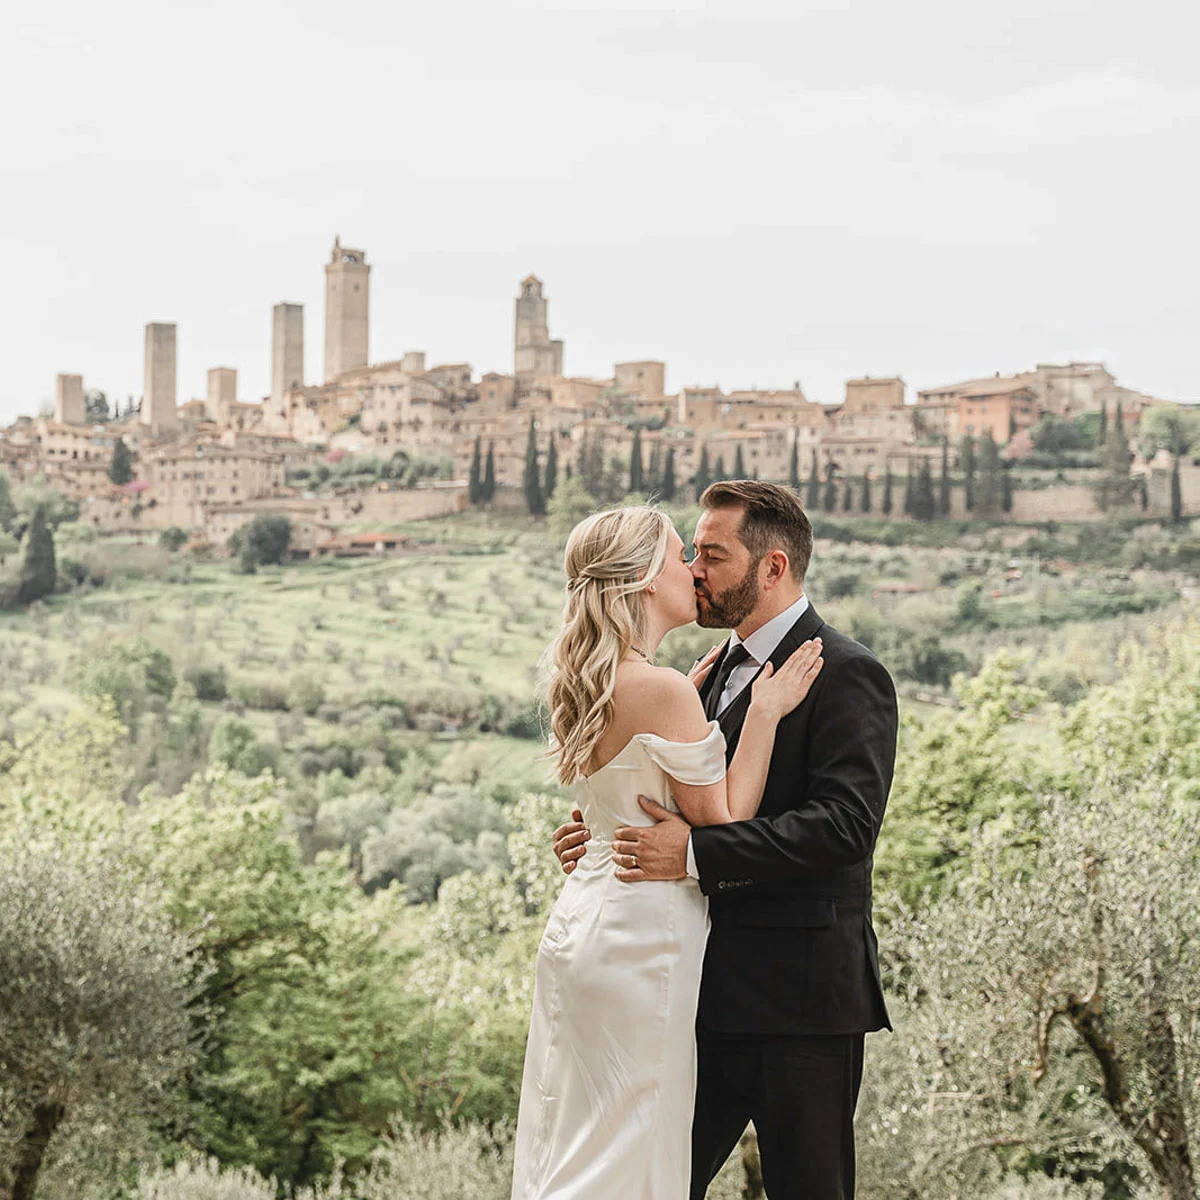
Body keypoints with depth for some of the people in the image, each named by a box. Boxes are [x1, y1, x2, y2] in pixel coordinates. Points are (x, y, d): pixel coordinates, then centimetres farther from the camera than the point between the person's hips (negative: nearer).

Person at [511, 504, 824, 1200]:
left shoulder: (584, 683, 9)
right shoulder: (662, 690, -18)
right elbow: (723, 824, -12)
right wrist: (764, 712, -8)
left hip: (580, 926, 9)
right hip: (643, 938, -9)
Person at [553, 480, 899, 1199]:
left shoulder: (846, 675, -12)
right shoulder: (722, 669, 16)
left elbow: (844, 824, -23)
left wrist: (696, 854, -25)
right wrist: (610, 834, 2)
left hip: (800, 996, -8)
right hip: (713, 989, 8)